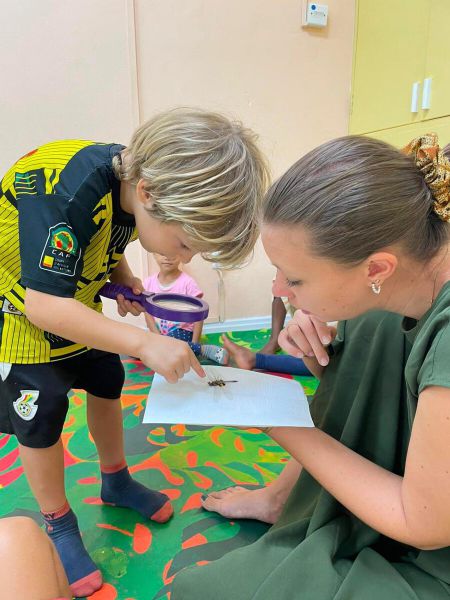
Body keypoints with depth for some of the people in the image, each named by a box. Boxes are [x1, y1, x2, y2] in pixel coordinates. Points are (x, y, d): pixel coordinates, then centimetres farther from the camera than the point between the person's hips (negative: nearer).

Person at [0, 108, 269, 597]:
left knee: (106, 383, 12)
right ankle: (58, 525, 21)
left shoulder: (138, 178, -14)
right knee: (41, 414, -4)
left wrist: (124, 281, -14)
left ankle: (116, 482, 36)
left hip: (73, 297, 7)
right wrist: (144, 343, -44)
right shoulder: (65, 191, -39)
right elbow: (43, 304, -40)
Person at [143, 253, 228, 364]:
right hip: (159, 333, 6)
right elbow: (148, 314, 0)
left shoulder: (187, 282, -13)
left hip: (182, 332, -6)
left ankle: (204, 350, -15)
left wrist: (194, 343, -16)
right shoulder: (149, 282, -1)